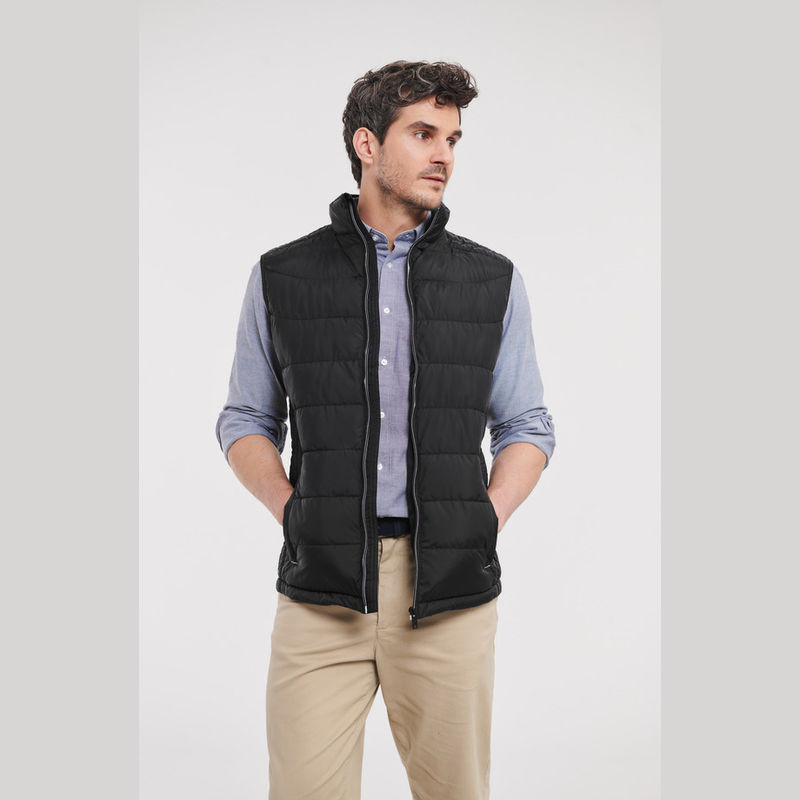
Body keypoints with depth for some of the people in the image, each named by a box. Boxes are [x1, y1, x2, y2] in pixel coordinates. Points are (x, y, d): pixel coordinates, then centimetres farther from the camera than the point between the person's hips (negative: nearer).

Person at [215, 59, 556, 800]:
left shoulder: (494, 282, 8)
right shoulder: (281, 277, 7)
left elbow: (528, 427, 12)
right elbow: (246, 421, 13)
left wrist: (486, 521, -2)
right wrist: (293, 512, -2)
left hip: (450, 588, 1)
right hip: (321, 588, -1)